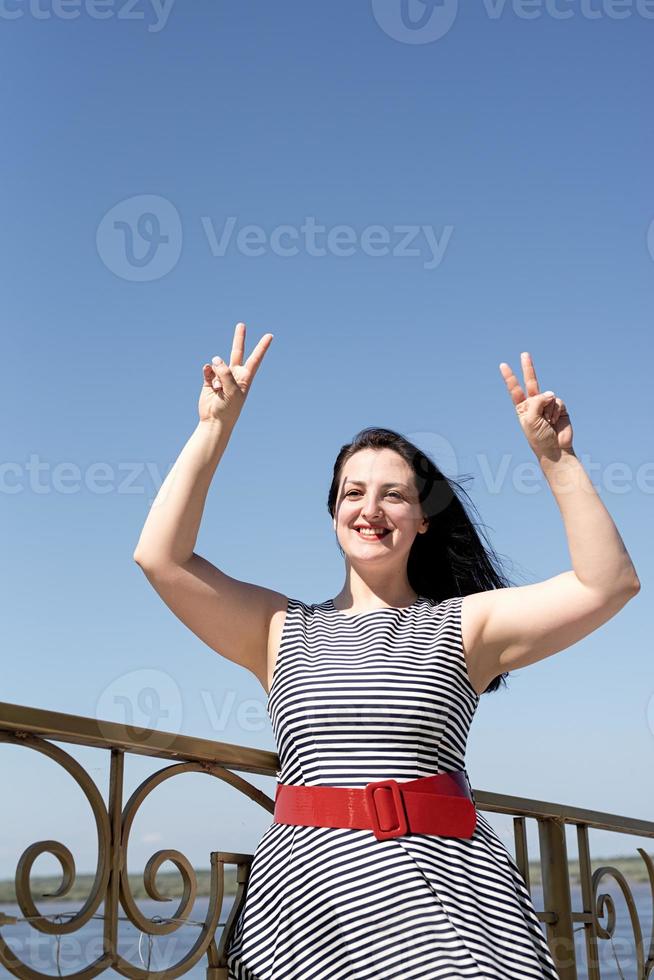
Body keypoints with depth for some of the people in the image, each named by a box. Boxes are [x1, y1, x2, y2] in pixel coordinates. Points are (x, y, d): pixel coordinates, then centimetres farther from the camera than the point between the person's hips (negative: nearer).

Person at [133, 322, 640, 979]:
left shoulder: (463, 625, 9)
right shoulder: (282, 630, 12)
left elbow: (608, 583, 0)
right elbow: (161, 558, 2)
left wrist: (555, 458, -5)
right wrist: (214, 428, 1)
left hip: (448, 897, 0)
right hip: (306, 885, 1)